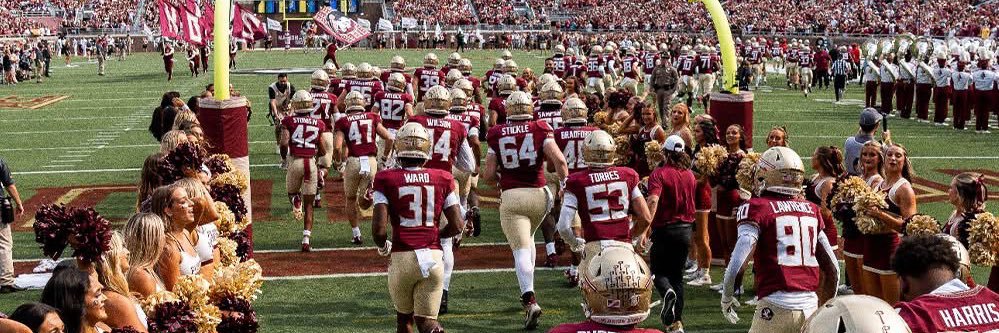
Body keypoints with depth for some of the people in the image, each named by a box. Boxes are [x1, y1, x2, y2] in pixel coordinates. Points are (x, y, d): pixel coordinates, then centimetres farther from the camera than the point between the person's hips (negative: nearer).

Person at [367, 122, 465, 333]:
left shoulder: (386, 180, -4)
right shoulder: (442, 179, 3)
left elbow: (378, 229, -10)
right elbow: (457, 225, 3)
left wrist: (383, 246, 12)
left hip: (402, 258, -1)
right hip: (434, 257, 1)